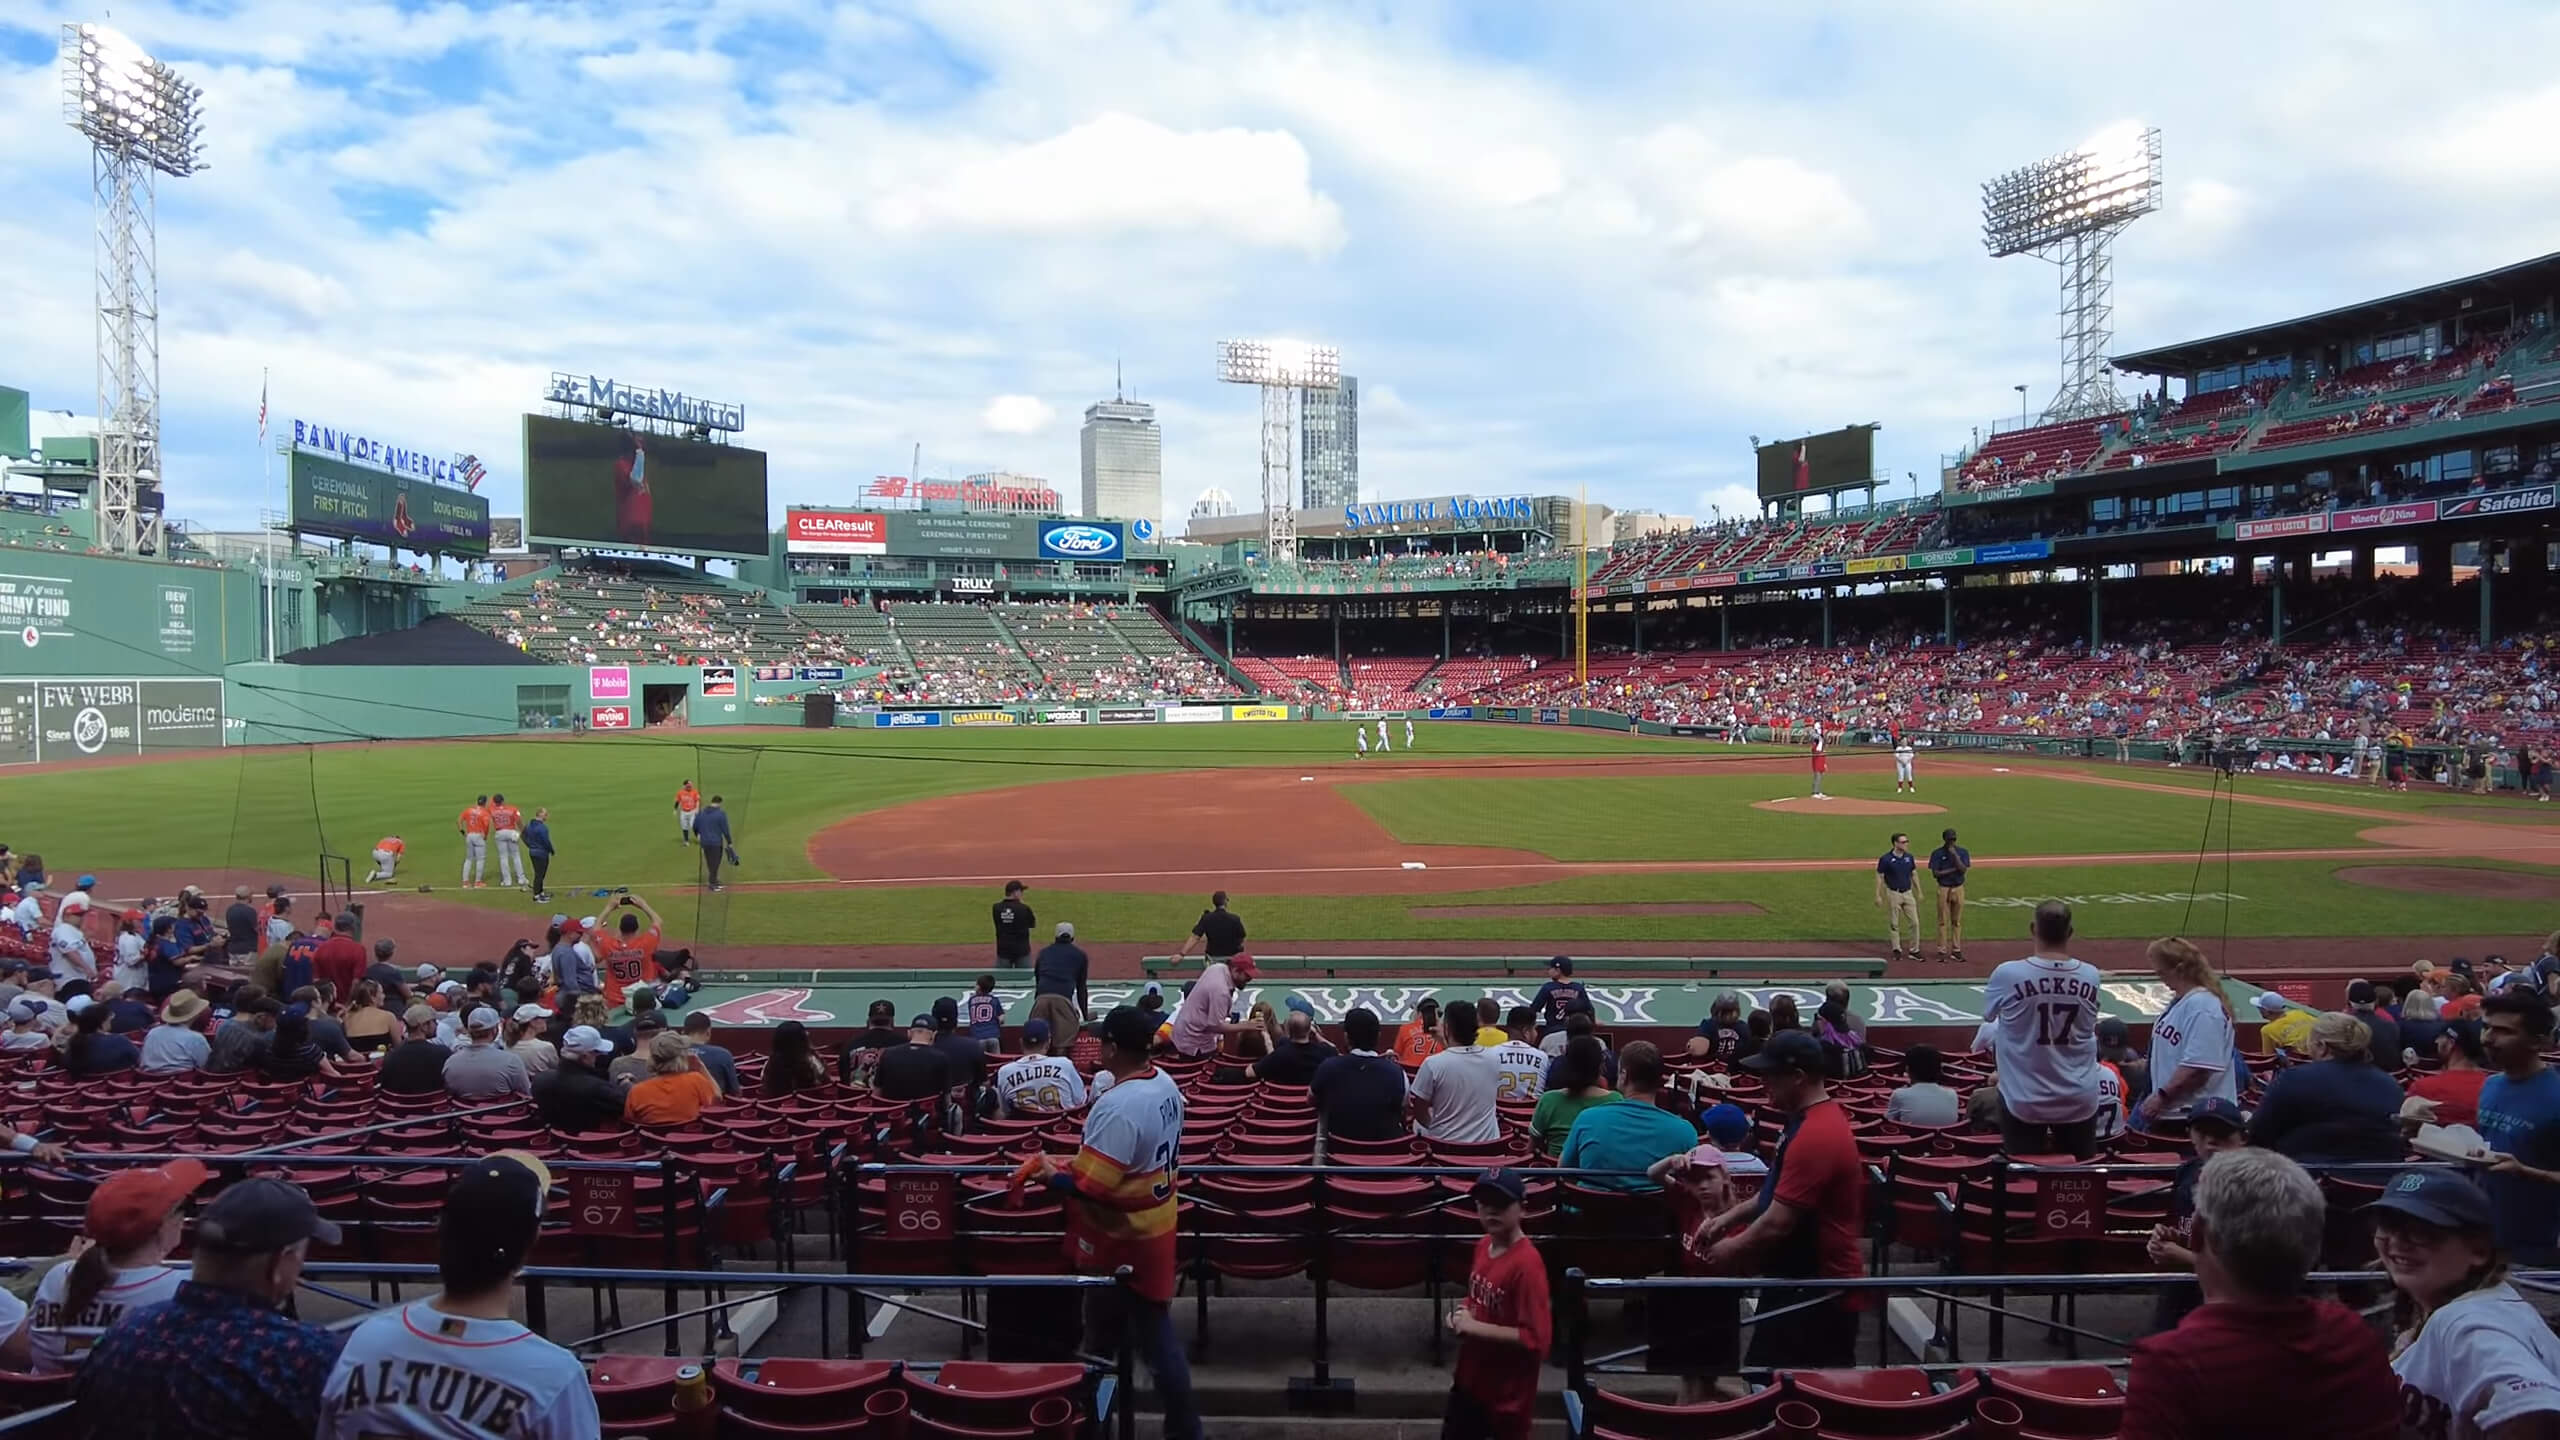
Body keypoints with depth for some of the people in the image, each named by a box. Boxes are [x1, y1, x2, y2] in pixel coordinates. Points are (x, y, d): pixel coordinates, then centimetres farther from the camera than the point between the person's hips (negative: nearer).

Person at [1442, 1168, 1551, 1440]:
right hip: (1470, 1380, 8)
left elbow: (1535, 1338, -28)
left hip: (1507, 1393, -8)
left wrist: (1474, 1327, -24)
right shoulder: (1483, 1246, 0)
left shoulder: (1526, 1263, -25)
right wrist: (1463, 1316, -4)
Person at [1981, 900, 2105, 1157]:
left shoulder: (2007, 974, -18)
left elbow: (1989, 1016, 0)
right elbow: (2090, 1027, 7)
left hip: (2024, 1100, -2)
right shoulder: (2091, 976, -11)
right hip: (2079, 1101, 2)